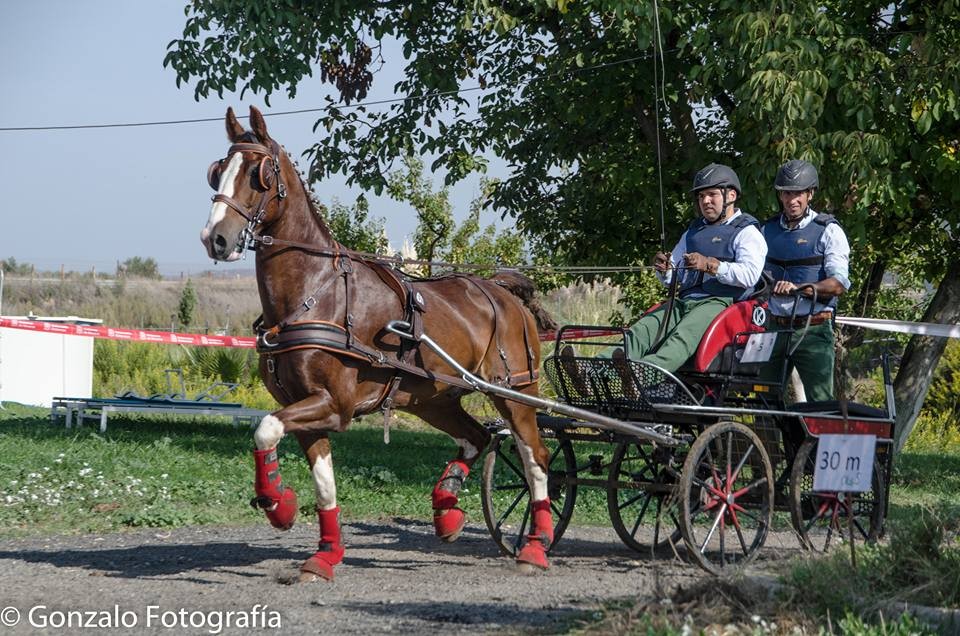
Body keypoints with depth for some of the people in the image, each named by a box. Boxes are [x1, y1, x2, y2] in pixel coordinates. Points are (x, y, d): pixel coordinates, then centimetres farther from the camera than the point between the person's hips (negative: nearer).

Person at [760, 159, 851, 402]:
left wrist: (798, 288, -24)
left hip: (813, 330, -5)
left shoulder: (828, 231, -1)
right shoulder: (768, 230, 14)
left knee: (820, 401, -8)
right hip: (774, 328, 5)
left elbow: (838, 284, -11)